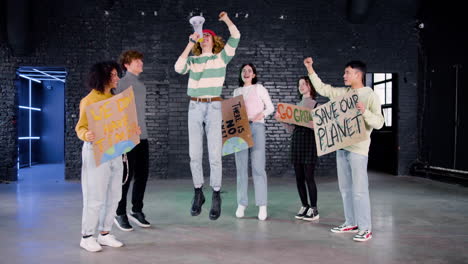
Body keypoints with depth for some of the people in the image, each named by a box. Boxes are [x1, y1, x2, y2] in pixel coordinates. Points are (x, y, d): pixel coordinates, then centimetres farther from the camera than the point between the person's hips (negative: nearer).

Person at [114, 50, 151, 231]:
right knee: (127, 175, -1)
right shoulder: (123, 83, -7)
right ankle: (120, 213, 12)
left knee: (142, 174, 10)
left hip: (142, 136, 7)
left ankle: (137, 210, 22)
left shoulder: (141, 85, 17)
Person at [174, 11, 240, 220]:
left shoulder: (221, 57, 8)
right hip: (194, 107, 2)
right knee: (195, 154, 5)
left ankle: (216, 197, 6)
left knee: (214, 154, -5)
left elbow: (235, 37, -2)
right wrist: (190, 44, -7)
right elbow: (178, 68, -9)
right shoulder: (192, 60, 11)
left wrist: (226, 20, -6)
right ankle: (198, 193, 19)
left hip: (214, 107, -2)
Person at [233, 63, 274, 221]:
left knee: (258, 167, -9)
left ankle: (262, 205, -6)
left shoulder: (259, 88, 10)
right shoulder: (237, 91, 20)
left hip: (256, 126, -3)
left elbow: (271, 107, 7)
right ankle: (241, 204, 6)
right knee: (241, 167, 0)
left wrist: (261, 114, -11)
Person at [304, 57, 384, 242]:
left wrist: (365, 112, -29)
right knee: (345, 188, 12)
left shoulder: (371, 96, -7)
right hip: (341, 147, 7)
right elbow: (322, 88, 19)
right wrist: (310, 69, 15)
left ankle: (365, 228, 1)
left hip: (358, 149, -7)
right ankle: (351, 223, 23)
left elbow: (379, 123, -12)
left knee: (359, 190, -7)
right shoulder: (343, 93, 11)